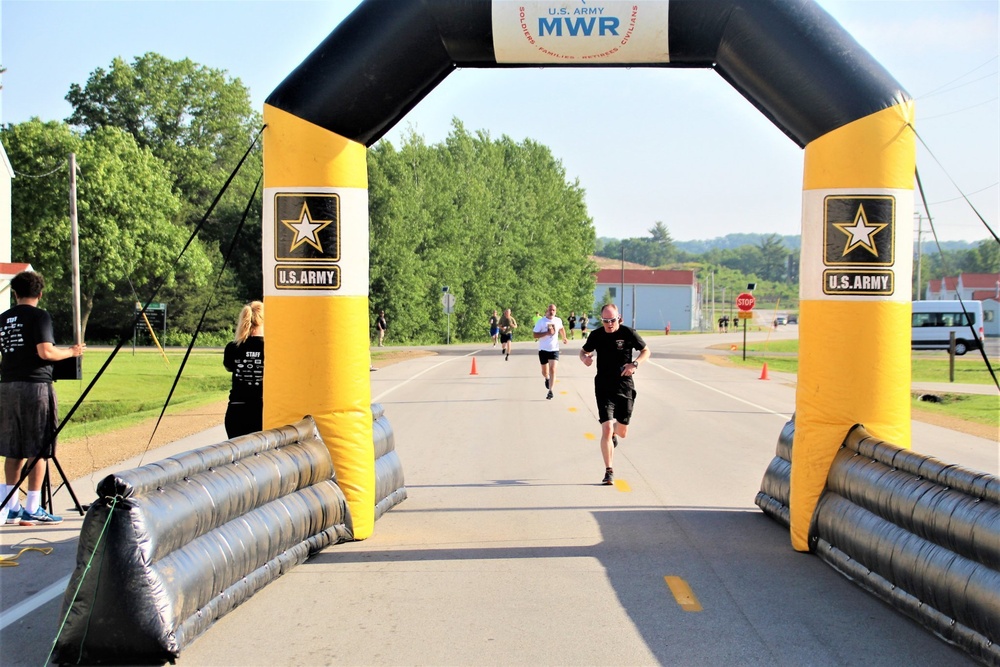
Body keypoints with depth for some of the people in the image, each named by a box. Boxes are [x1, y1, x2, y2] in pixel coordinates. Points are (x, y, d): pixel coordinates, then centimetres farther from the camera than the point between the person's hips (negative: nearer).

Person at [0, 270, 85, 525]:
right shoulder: (39, 316, -8)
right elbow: (45, 352, -16)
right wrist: (71, 352, -1)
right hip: (35, 385, -6)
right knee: (37, 450, -1)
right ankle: (32, 509, 0)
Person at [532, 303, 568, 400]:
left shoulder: (558, 321, 2)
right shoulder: (541, 321, -8)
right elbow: (535, 335, -13)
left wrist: (564, 338, 20)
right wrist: (547, 333, -22)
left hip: (554, 349, 0)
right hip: (543, 349, 0)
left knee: (552, 370, -14)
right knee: (544, 371, 13)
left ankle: (550, 391, -14)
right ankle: (547, 379, 49)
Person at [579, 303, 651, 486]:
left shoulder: (628, 333, -6)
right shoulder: (596, 335, -2)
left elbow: (646, 351, 5)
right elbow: (584, 350, 14)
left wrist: (635, 364, -14)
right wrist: (584, 357, -11)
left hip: (625, 386, 0)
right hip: (604, 387, 0)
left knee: (622, 432, 9)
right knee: (606, 429, -13)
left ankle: (614, 431, 48)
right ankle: (609, 471, -5)